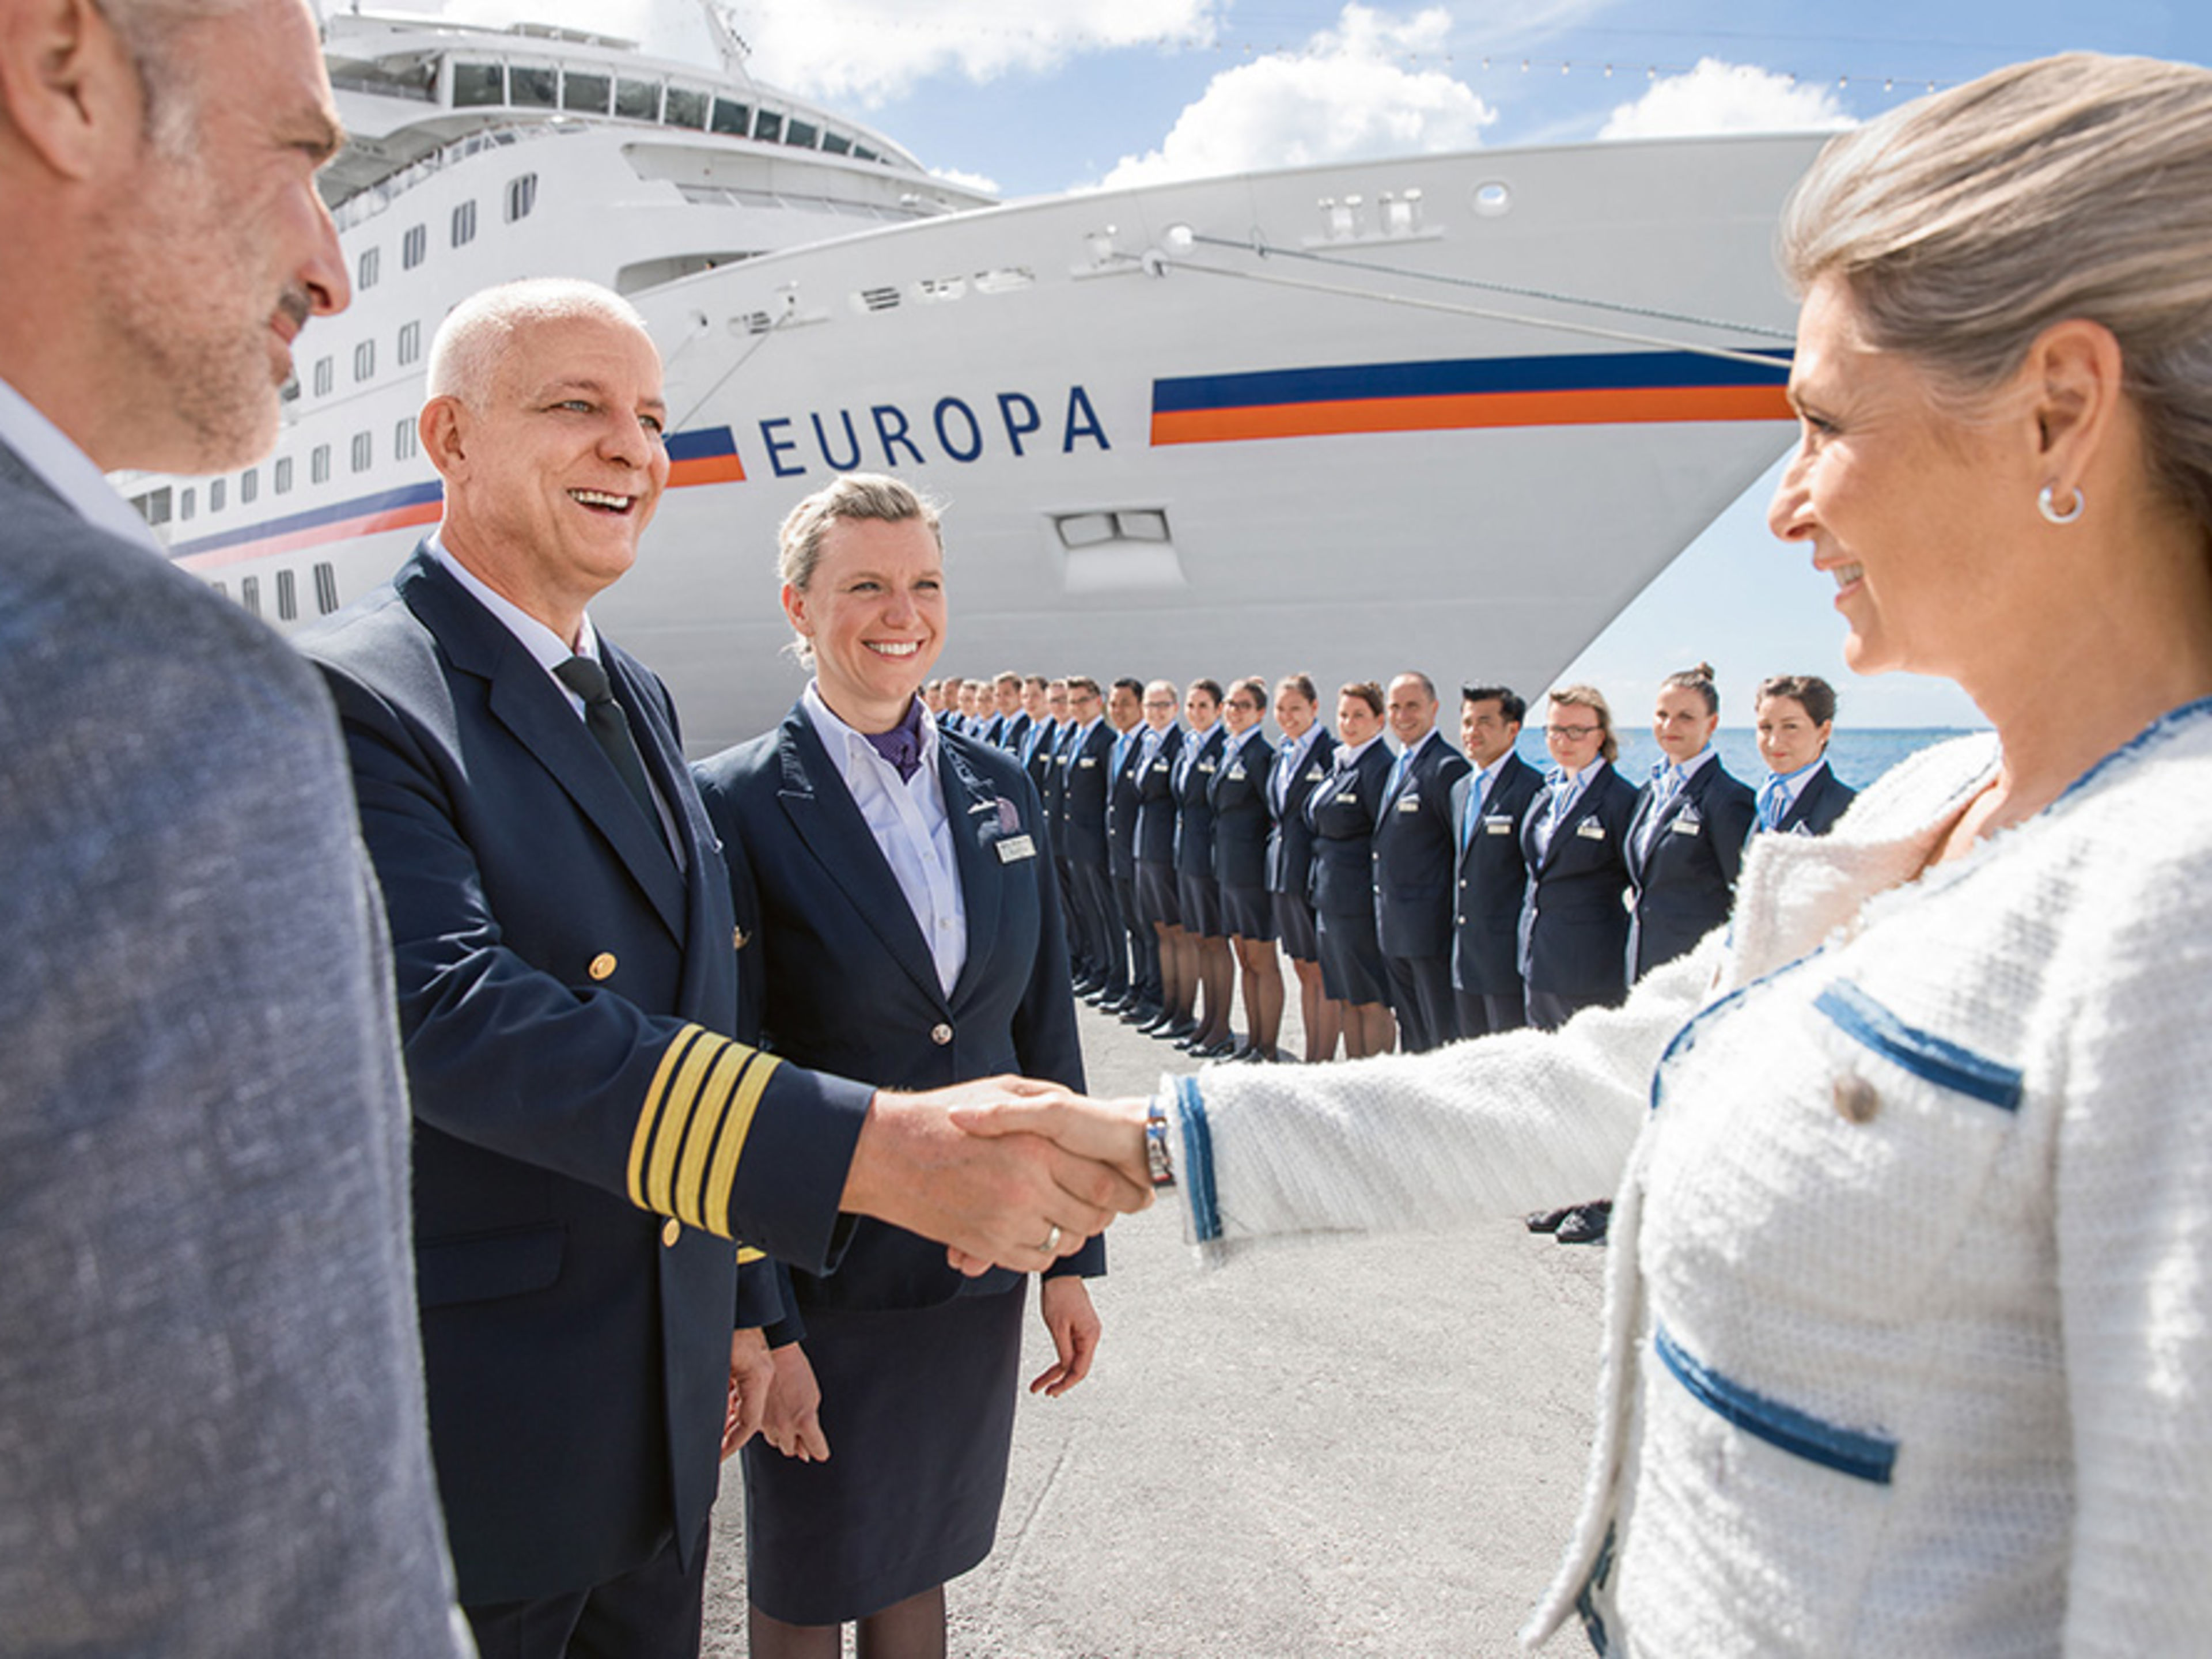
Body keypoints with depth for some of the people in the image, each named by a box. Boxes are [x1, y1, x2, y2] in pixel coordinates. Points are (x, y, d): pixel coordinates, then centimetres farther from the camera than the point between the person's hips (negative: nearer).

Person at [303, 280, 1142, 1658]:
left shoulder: (638, 700, 9)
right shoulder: (356, 699, -18)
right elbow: (455, 1014, -32)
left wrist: (729, 1307, 15)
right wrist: (872, 1151, -42)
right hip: (476, 1437, -6)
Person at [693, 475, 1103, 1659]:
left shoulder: (1000, 790, 3)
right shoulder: (735, 803, -12)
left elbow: (1046, 1032, 6)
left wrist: (1073, 1256, 6)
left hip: (980, 1270, 4)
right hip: (822, 1280, -4)